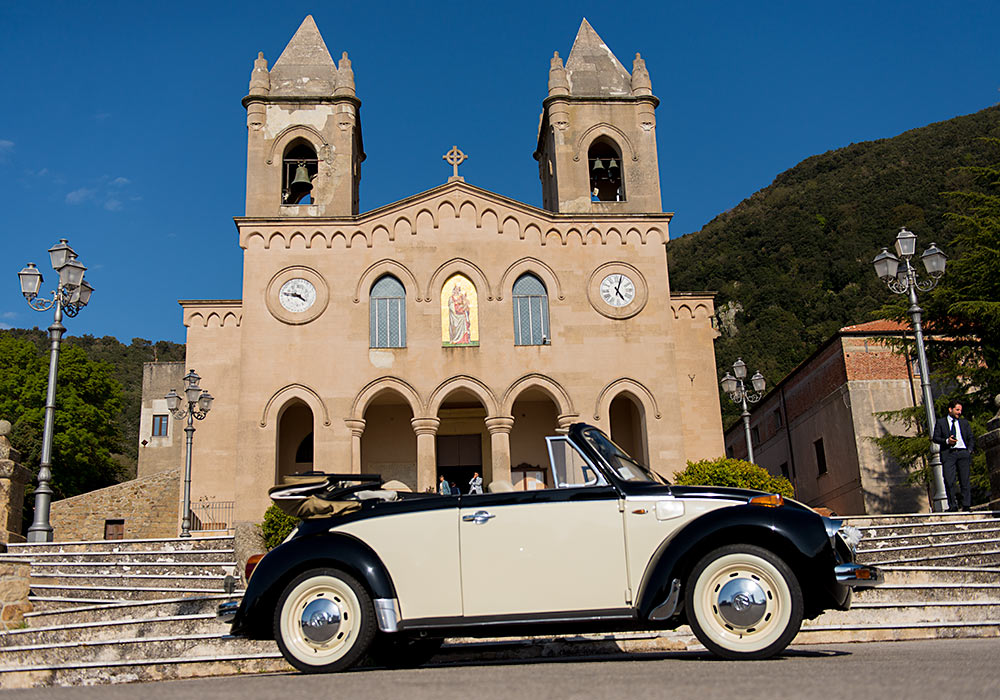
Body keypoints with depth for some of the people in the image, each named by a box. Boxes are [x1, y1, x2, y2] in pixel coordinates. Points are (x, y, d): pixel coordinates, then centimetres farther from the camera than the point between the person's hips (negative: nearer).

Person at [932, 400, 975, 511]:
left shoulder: (964, 422, 19)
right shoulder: (940, 422, 11)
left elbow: (971, 438, 18)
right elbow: (935, 438, 5)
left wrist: (969, 451, 3)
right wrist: (947, 441, -12)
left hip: (963, 453, 2)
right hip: (948, 453, -2)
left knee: (965, 480, -1)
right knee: (949, 481, -9)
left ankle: (966, 505, 2)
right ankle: (952, 506, -5)